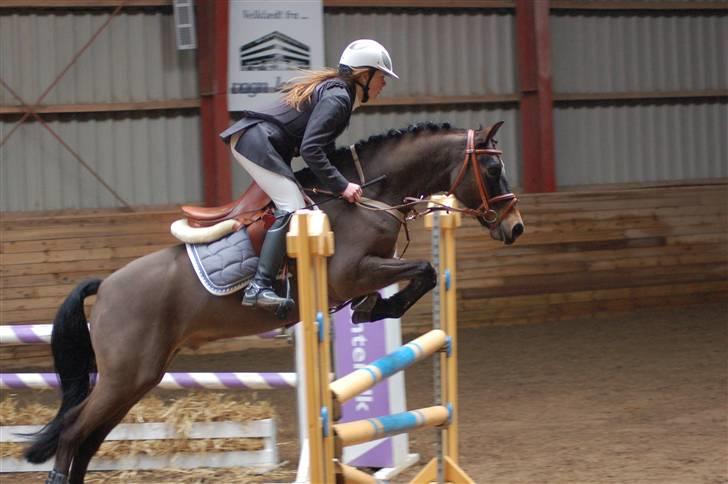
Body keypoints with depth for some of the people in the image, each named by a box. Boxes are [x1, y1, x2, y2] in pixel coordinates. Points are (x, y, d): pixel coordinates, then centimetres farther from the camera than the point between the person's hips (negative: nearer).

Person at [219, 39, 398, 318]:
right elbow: (310, 149, -20)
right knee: (293, 208, -18)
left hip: (246, 138, 11)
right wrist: (341, 186, -18)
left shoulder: (332, 89, 20)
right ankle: (259, 287, -28)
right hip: (258, 142, -11)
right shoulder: (338, 98, -11)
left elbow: (321, 146, 25)